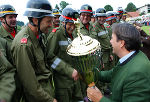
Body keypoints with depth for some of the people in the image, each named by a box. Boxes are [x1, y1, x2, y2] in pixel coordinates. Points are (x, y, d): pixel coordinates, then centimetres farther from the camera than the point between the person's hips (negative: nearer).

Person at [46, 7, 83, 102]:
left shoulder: (73, 34, 10)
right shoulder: (56, 34, -14)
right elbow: (50, 57, -21)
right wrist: (69, 71, -22)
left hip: (74, 78, 7)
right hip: (62, 81, -7)